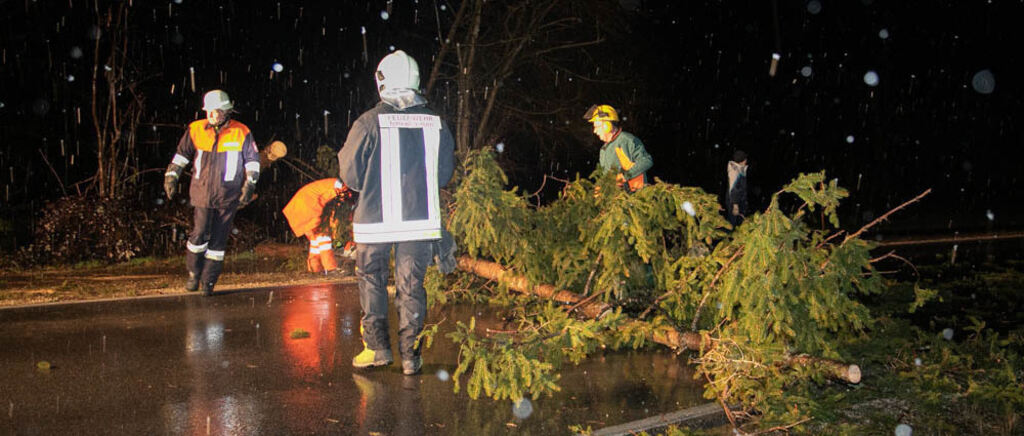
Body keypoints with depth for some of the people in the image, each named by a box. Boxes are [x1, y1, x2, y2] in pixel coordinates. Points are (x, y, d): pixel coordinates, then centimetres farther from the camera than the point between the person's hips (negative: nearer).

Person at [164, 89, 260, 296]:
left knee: (218, 239, 2)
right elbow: (181, 154, 15)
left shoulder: (241, 133, 0)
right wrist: (171, 176, 8)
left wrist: (249, 185, 2)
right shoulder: (196, 130, 3)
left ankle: (208, 280, 12)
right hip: (202, 192, 1)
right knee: (200, 234, -7)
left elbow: (252, 160, 9)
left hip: (228, 195, 0)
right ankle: (194, 273, 14)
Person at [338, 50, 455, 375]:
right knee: (411, 285, 9)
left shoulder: (369, 122, -9)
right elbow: (444, 175, 8)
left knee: (371, 278, 15)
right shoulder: (436, 124, -1)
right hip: (421, 219, 2)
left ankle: (377, 346, 13)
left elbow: (351, 175, -3)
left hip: (376, 219, -2)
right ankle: (410, 353, 9)